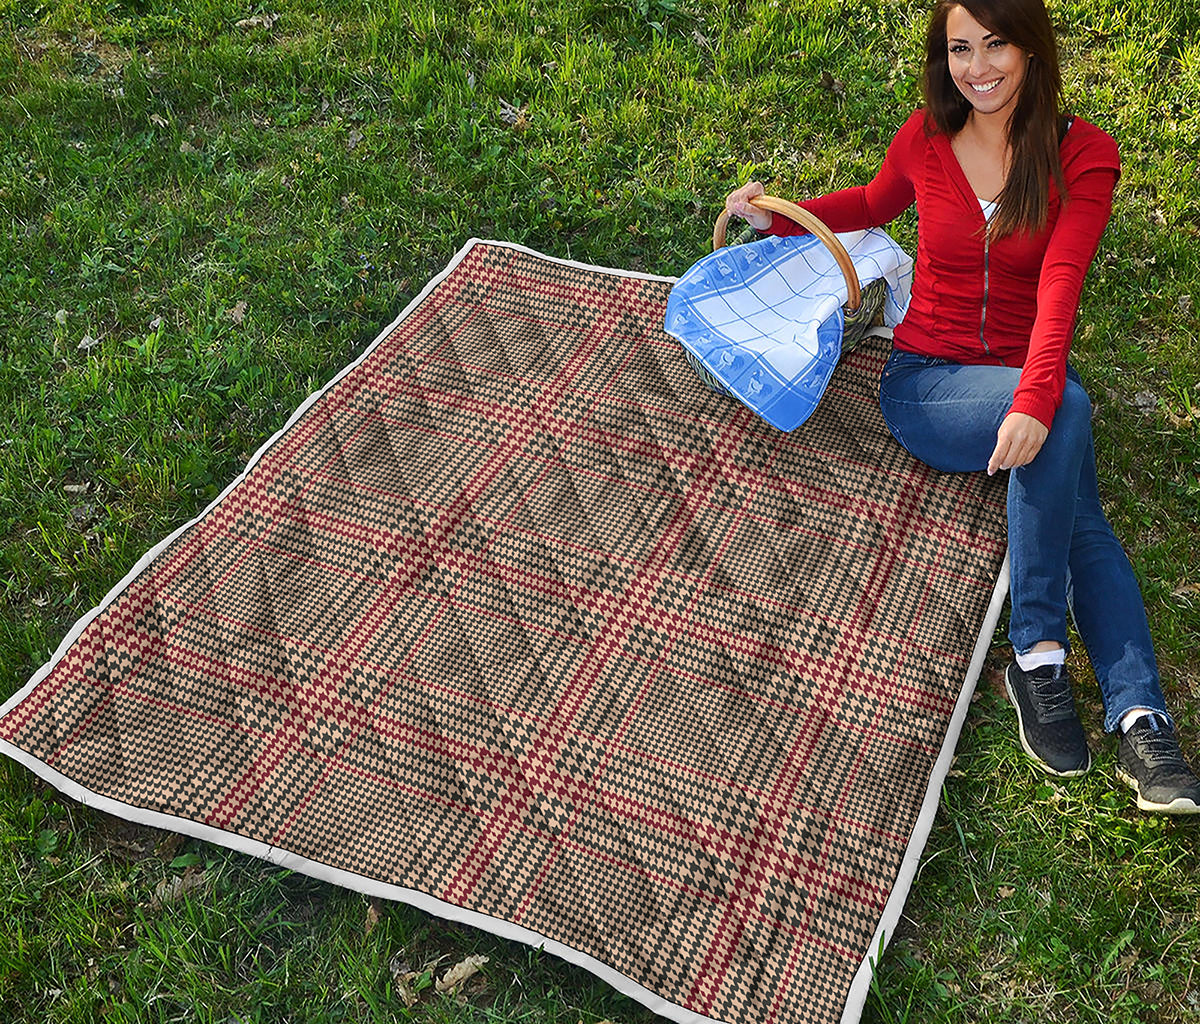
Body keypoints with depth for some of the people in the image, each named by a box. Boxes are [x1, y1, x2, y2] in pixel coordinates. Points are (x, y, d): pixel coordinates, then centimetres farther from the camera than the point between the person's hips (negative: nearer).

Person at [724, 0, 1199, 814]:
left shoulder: (1083, 155, -4)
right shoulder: (924, 141, 2)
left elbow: (1060, 287, -19)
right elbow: (875, 205, 26)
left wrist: (1034, 400, -35)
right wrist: (781, 217, 11)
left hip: (1026, 382, 1)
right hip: (925, 381, -1)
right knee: (1069, 409, -32)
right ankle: (1039, 651, -27)